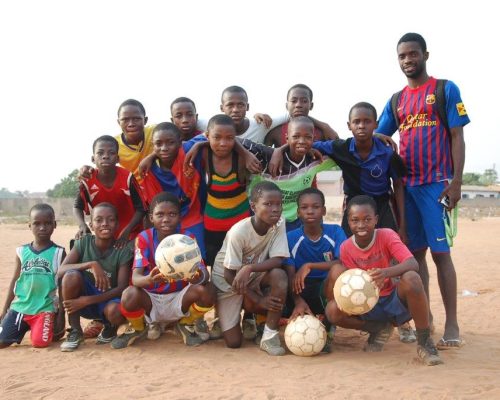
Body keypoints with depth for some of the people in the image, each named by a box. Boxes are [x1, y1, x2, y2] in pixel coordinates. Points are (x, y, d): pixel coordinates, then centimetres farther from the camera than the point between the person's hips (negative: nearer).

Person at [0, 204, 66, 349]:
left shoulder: (58, 252, -3)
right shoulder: (21, 251, 6)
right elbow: (15, 281, 13)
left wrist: (61, 315, -4)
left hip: (45, 309, -3)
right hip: (19, 307, 4)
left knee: (39, 343, -20)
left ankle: (56, 331, 14)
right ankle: (26, 328, 26)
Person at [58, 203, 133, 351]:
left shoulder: (123, 251, -13)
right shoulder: (83, 242, -8)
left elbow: (121, 288, -18)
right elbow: (61, 271, -19)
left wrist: (87, 300, -26)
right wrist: (91, 264, -34)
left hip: (107, 299, -1)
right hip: (82, 299, 2)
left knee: (116, 311, -37)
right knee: (72, 276, -29)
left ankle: (110, 329, 4)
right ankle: (75, 331, -11)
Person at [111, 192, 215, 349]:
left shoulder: (188, 238, -10)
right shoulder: (144, 238, -12)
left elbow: (203, 271, -21)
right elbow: (135, 277, -23)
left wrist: (198, 276, -49)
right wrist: (149, 279, -49)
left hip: (179, 298, 1)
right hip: (150, 298, -1)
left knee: (206, 290, -29)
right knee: (129, 295, -34)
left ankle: (185, 324, 6)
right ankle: (138, 328, 5)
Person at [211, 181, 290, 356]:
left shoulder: (279, 223, -17)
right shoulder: (239, 232, -29)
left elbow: (278, 260, -23)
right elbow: (229, 274, -22)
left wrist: (249, 268, -40)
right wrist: (258, 299, -21)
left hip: (254, 278, 3)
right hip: (228, 281, -3)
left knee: (279, 275, -31)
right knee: (233, 342, -7)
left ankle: (270, 336, -19)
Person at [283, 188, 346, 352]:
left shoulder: (335, 232, -7)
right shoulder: (291, 237, -6)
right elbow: (291, 275, -15)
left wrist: (309, 266, -29)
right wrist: (298, 301, -33)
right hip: (303, 291, 1)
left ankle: (328, 328, -14)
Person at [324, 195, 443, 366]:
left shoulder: (387, 235, -13)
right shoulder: (345, 248, -6)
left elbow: (413, 264, -27)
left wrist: (387, 272, -46)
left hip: (395, 300, -2)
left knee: (411, 278, -36)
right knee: (333, 310, -26)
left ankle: (424, 342, -18)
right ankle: (379, 329, 3)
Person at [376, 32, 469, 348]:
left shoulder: (446, 90, 1)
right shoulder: (397, 100, 15)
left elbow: (457, 137, -4)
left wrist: (456, 180, -13)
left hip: (437, 183, -5)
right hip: (407, 185, 5)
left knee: (441, 251, -7)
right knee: (415, 252, 7)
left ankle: (452, 325, -2)